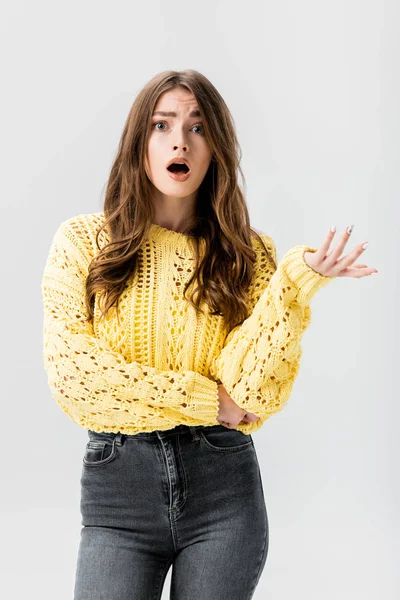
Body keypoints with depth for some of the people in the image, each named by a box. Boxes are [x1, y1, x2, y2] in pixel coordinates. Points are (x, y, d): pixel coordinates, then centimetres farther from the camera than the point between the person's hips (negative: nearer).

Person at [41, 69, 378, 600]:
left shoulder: (249, 254, 4)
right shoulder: (83, 240, 1)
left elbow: (251, 394, -8)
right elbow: (70, 374, -10)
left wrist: (296, 284, -19)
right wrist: (206, 399, -8)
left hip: (224, 487, 1)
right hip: (117, 490, -1)